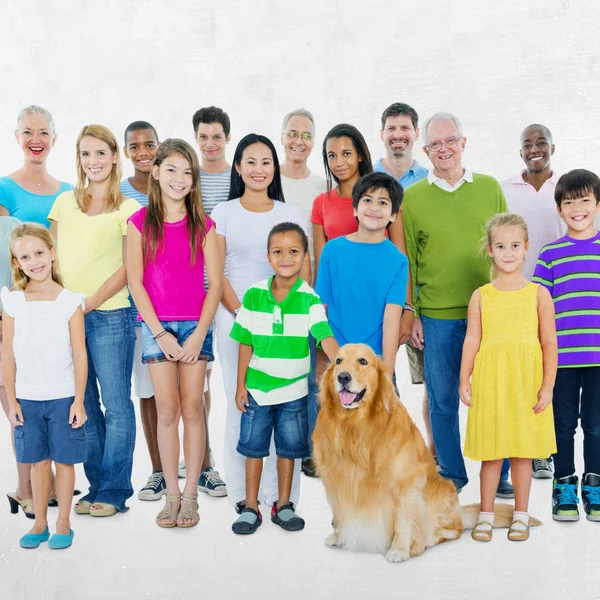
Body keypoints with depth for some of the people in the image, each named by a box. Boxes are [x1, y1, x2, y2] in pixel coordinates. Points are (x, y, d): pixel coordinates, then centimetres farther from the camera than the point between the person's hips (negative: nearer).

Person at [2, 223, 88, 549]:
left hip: (63, 397, -2)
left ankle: (63, 523, 18)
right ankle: (40, 523, 23)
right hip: (27, 398, 2)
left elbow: (80, 354, -4)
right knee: (38, 461, 11)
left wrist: (79, 400, -7)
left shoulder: (69, 301, -5)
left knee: (64, 461, 5)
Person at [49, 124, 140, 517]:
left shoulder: (128, 208, 1)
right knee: (83, 405, 9)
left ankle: (114, 492, 9)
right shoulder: (65, 202, 14)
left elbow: (128, 268, -5)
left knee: (116, 404, -1)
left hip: (109, 315, -4)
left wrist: (89, 303, -12)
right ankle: (97, 486, 20)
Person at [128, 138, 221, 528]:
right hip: (156, 325, 0)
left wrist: (199, 334, -8)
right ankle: (172, 495, 10)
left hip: (196, 325, 0)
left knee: (192, 408, 1)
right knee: (167, 409, 0)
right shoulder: (140, 222, 3)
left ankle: (191, 495, 9)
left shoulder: (203, 225, 4)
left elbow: (215, 285, 1)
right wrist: (160, 334, -7)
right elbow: (135, 282, -1)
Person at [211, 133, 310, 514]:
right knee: (240, 404, 0)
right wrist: (243, 312, -8)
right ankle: (242, 494, 9)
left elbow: (305, 272, 9)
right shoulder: (223, 213, 8)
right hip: (234, 316, -1)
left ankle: (282, 494, 6)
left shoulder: (290, 214, 12)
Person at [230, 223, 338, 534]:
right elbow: (245, 343, 0)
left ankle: (283, 506, 27)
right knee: (254, 447, 10)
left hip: (293, 390, -1)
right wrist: (240, 385, 0)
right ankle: (250, 508, 23)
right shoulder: (253, 295, -5)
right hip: (256, 388, 1)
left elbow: (326, 337, -23)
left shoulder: (310, 299, -10)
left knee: (288, 448, 12)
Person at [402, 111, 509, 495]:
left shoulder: (490, 188, 4)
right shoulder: (413, 196, 3)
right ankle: (452, 474, 25)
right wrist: (411, 315, 0)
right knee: (443, 399, 8)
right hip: (436, 317, 0)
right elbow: (407, 259, 4)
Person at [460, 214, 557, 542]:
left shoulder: (538, 294, 1)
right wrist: (464, 381, -3)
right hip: (489, 383, 0)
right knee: (491, 452, 7)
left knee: (522, 452, 8)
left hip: (526, 382, 0)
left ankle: (521, 516, 23)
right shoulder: (480, 296, 3)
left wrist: (547, 386, -5)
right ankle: (486, 515, 20)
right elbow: (472, 340, 3)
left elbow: (549, 343, 0)